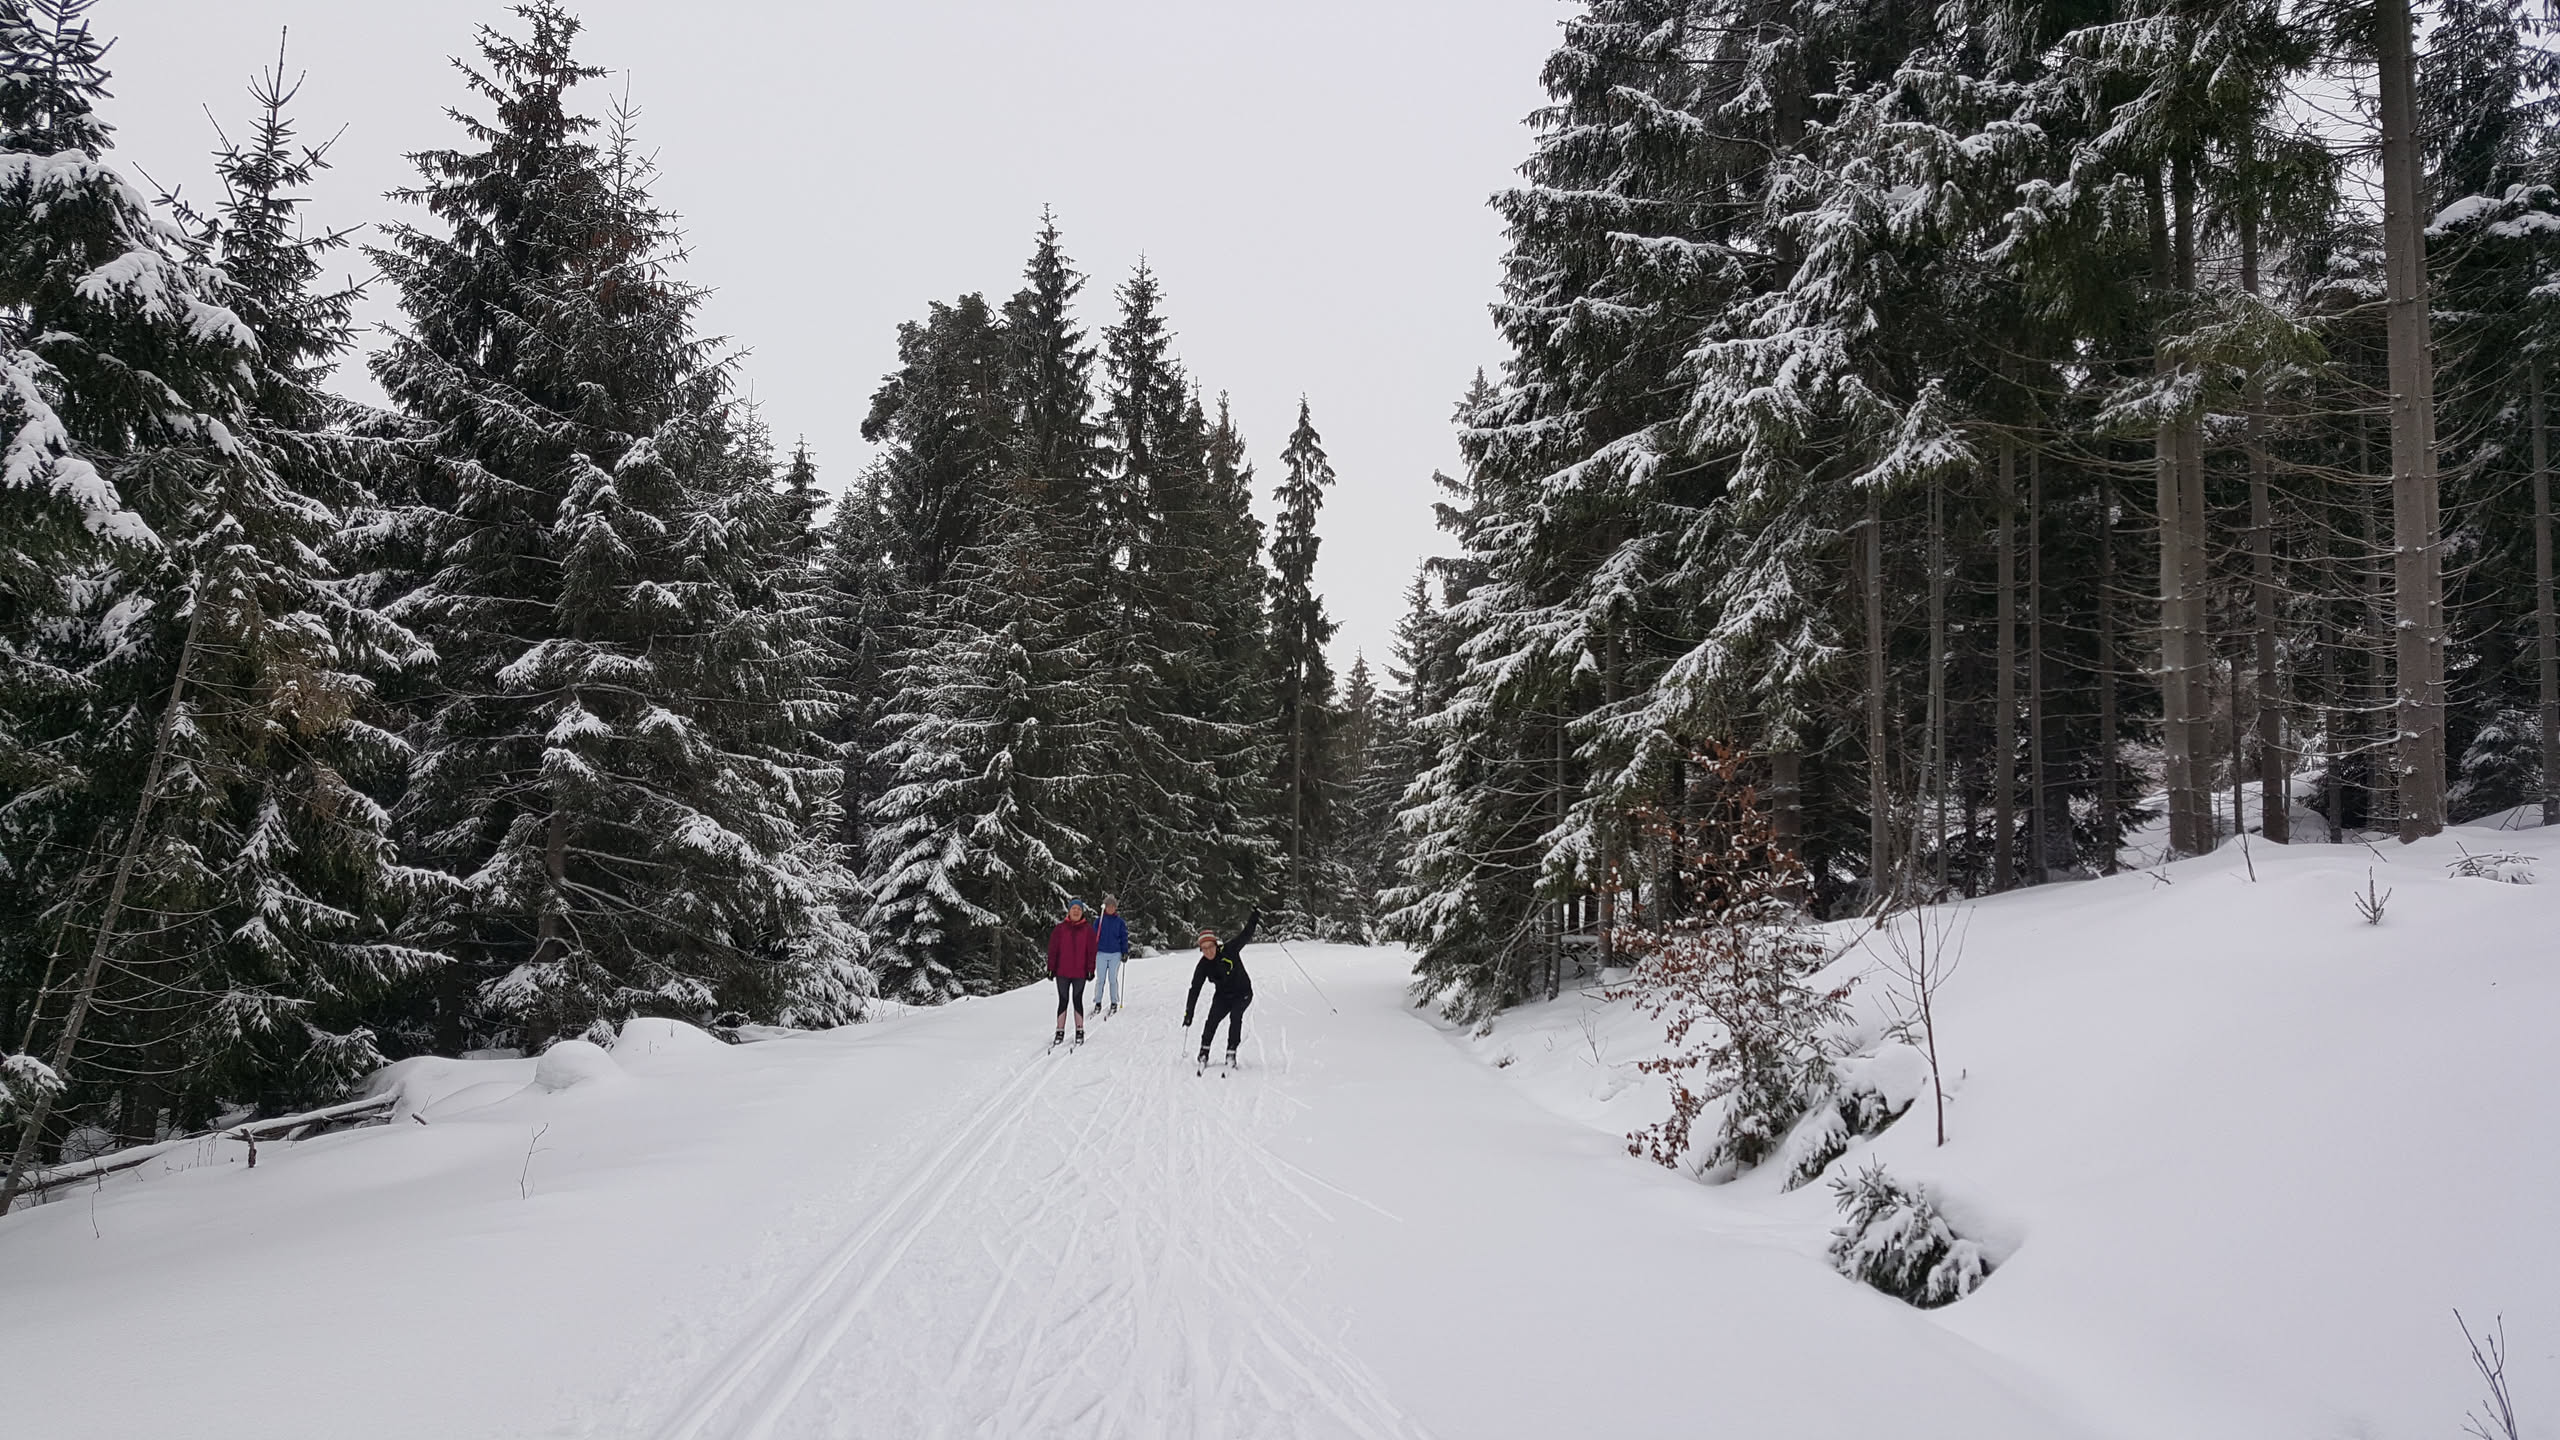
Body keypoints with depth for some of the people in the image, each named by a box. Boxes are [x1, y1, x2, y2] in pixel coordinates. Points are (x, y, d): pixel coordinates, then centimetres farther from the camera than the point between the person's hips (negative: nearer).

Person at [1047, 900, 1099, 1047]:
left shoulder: (1087, 929, 3)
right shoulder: (1060, 928, 2)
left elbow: (1091, 951, 3)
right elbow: (1053, 949, 3)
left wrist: (1091, 969, -1)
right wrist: (1051, 968, -1)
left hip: (1080, 973, 0)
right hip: (1062, 972, 1)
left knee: (1077, 1000, 4)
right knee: (1063, 1001, 5)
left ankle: (1080, 1031, 12)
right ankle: (1060, 1031, 11)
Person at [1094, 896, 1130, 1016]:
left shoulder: (1120, 922, 5)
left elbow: (1124, 938, 8)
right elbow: (1094, 936, 7)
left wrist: (1125, 952, 2)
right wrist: (1092, 952, 2)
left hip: (1115, 954, 0)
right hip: (1101, 953, 1)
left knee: (1113, 979, 1)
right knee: (1100, 979, 1)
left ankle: (1114, 1003, 9)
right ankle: (1098, 1002, 9)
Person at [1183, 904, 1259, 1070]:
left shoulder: (1228, 950, -18)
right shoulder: (1203, 966, -12)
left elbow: (1245, 936, -8)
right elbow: (1194, 990, -9)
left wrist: (1254, 918, -17)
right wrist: (1188, 1014, -11)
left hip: (1242, 993, -2)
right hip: (1222, 995, 2)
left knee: (1235, 1016, -23)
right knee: (1213, 1019, -17)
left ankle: (1231, 1052, -17)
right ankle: (1204, 1051, -4)